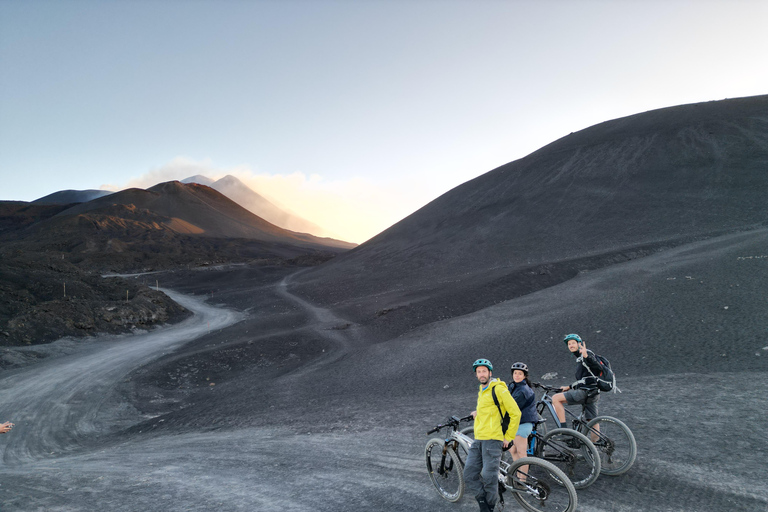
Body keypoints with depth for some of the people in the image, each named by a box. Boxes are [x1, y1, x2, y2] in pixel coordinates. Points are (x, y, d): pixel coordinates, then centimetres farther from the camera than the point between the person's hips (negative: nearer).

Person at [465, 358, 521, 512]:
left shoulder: (499, 389, -7)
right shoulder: (481, 391, 20)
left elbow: (515, 413, -9)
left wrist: (508, 437, -8)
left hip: (493, 439, -8)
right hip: (478, 440, 8)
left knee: (489, 477, -6)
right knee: (469, 475, 2)